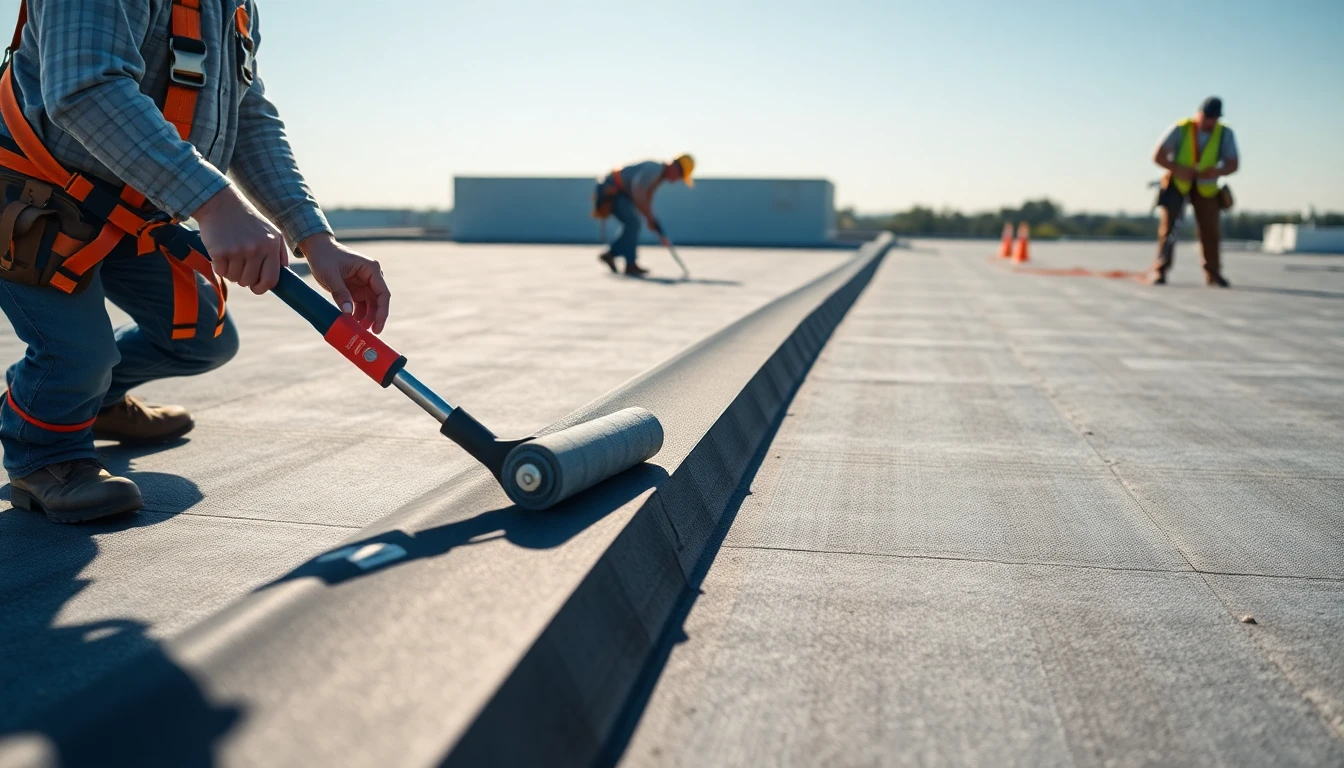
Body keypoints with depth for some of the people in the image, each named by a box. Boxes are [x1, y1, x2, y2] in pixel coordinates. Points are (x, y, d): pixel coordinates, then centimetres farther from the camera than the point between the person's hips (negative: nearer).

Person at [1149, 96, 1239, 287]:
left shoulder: (1225, 134, -8)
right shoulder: (1180, 129, -15)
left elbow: (1232, 165, -8)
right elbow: (1158, 156, -16)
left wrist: (1217, 171, -30)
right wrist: (1177, 169, -31)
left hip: (1206, 185, 2)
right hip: (1177, 182, -2)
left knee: (1210, 228, 2)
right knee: (1168, 225, -8)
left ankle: (1213, 273, 16)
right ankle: (1159, 271, -4)